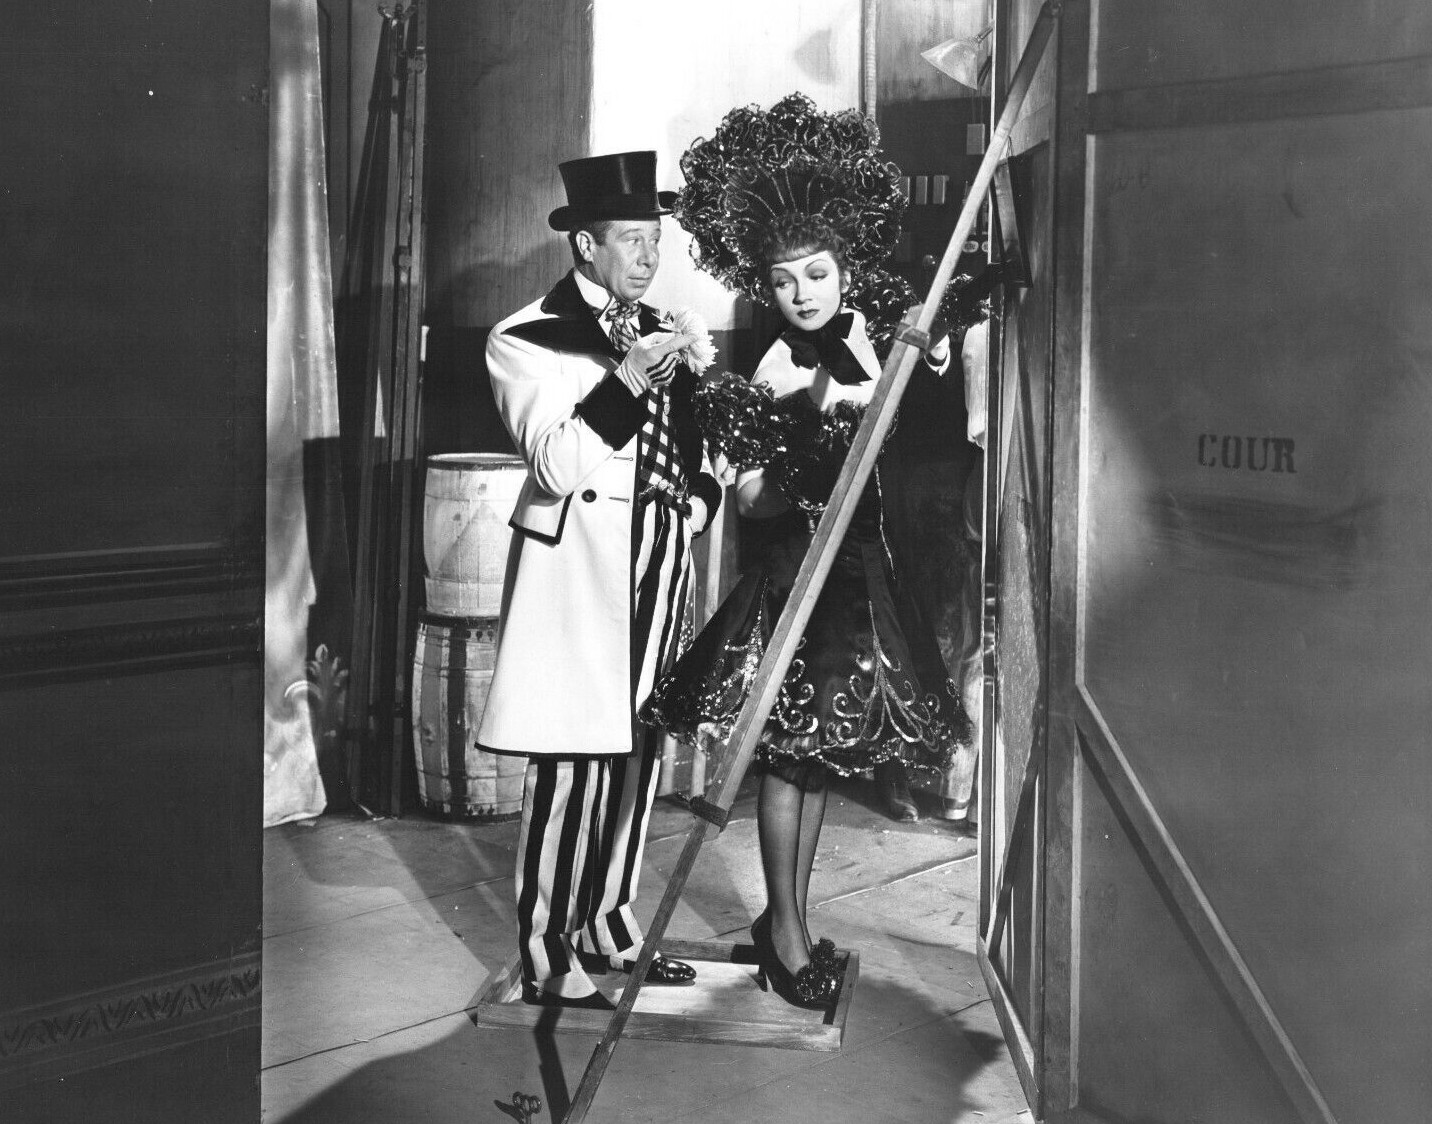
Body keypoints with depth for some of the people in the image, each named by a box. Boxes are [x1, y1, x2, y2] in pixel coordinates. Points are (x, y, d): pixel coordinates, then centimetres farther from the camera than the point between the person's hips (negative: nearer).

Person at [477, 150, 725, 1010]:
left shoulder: (659, 331, 17)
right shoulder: (526, 340, -4)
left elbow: (692, 443, 26)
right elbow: (555, 463, -15)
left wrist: (701, 494, 7)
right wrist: (624, 381, -24)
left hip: (659, 562, 7)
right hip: (578, 567, -7)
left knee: (637, 753, 12)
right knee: (573, 762, -6)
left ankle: (610, 923, 26)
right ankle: (548, 956, 3)